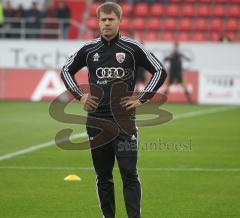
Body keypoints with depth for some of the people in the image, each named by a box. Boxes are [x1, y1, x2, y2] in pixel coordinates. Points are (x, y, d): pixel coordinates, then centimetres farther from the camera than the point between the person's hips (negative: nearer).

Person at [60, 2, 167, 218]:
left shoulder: (133, 48, -2)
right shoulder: (89, 49, 6)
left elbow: (160, 72, 3)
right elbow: (66, 71, 21)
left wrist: (142, 98, -2)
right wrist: (80, 94, 9)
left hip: (124, 120, -3)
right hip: (96, 121, 3)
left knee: (129, 174, -7)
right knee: (103, 175, 9)